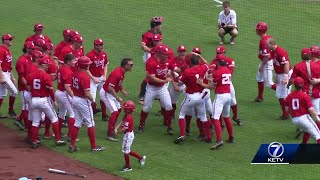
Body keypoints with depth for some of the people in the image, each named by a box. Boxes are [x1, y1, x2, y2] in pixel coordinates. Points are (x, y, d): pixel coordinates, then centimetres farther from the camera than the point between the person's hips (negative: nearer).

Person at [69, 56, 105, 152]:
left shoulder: (74, 74, 2)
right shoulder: (85, 77, -23)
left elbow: (72, 87, 10)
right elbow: (87, 94, -24)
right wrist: (92, 99, -7)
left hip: (74, 99, 8)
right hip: (83, 101, -8)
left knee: (77, 123, 15)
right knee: (90, 123, 4)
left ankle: (72, 145, 16)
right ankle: (94, 146, 10)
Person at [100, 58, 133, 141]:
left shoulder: (122, 72, -1)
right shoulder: (117, 74, -31)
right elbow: (110, 88, -31)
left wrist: (122, 90, 4)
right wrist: (117, 98, -28)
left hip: (111, 93, 10)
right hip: (106, 93, -10)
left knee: (119, 109, 20)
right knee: (115, 112, -15)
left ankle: (112, 128, 34)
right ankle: (110, 134, -12)